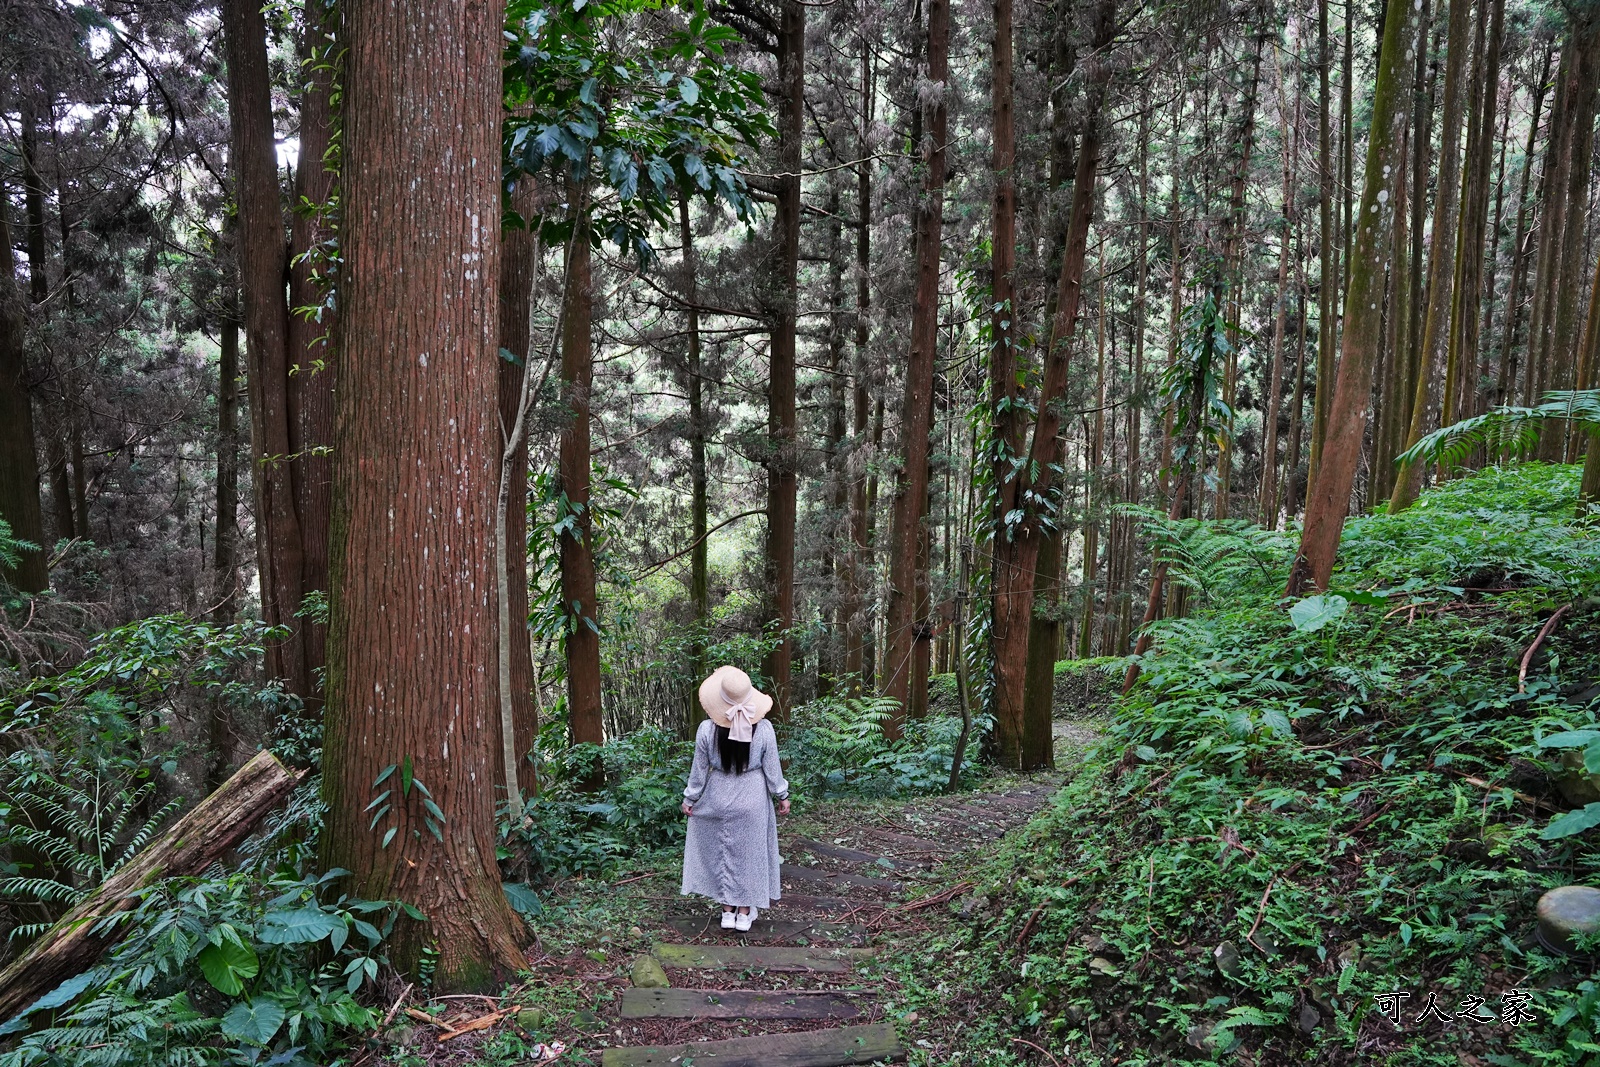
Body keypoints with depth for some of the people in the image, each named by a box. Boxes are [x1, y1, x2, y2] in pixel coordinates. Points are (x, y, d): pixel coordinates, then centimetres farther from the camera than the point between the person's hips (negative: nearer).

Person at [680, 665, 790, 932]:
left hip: (718, 799, 0)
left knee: (721, 852, 17)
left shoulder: (707, 729, -18)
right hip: (752, 800, 0)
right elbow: (772, 769, -7)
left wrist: (690, 799, 7)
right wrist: (782, 796, 8)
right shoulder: (764, 729, -17)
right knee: (749, 852, 15)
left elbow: (699, 770, -7)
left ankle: (727, 910, 25)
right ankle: (745, 912, 25)